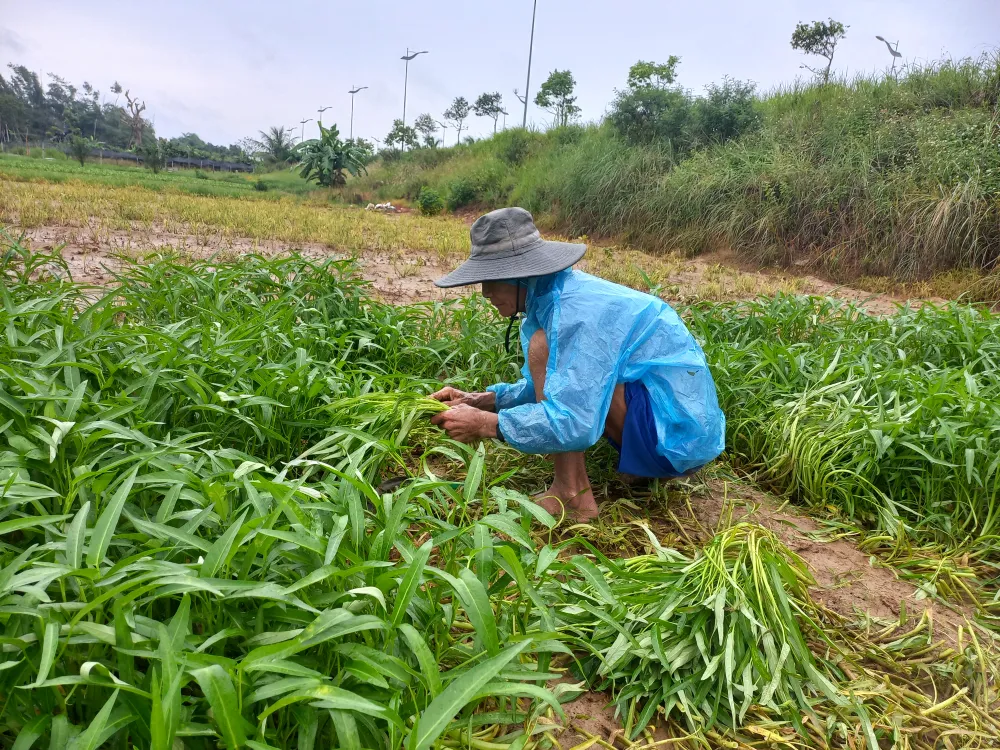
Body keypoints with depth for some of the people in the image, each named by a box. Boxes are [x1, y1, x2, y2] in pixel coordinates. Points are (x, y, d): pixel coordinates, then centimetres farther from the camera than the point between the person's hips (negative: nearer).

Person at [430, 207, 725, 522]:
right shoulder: (554, 292, 5)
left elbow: (574, 424, -29)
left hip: (678, 434, -10)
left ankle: (572, 496, -10)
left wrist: (485, 424, -19)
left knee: (544, 349, -18)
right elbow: (548, 385, 15)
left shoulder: (576, 312, -24)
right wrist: (483, 400, 4)